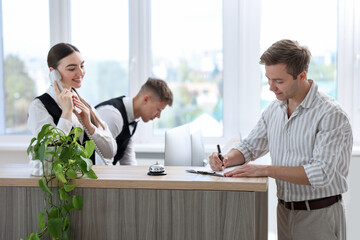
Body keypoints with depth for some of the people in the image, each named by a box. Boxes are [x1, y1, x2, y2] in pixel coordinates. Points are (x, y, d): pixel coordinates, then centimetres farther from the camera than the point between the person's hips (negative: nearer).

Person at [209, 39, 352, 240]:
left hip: (319, 214, -6)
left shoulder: (331, 114, -18)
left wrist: (266, 170, -27)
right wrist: (226, 159, -7)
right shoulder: (274, 109, 4)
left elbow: (321, 174, -26)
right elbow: (250, 146, 15)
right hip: (285, 211, 6)